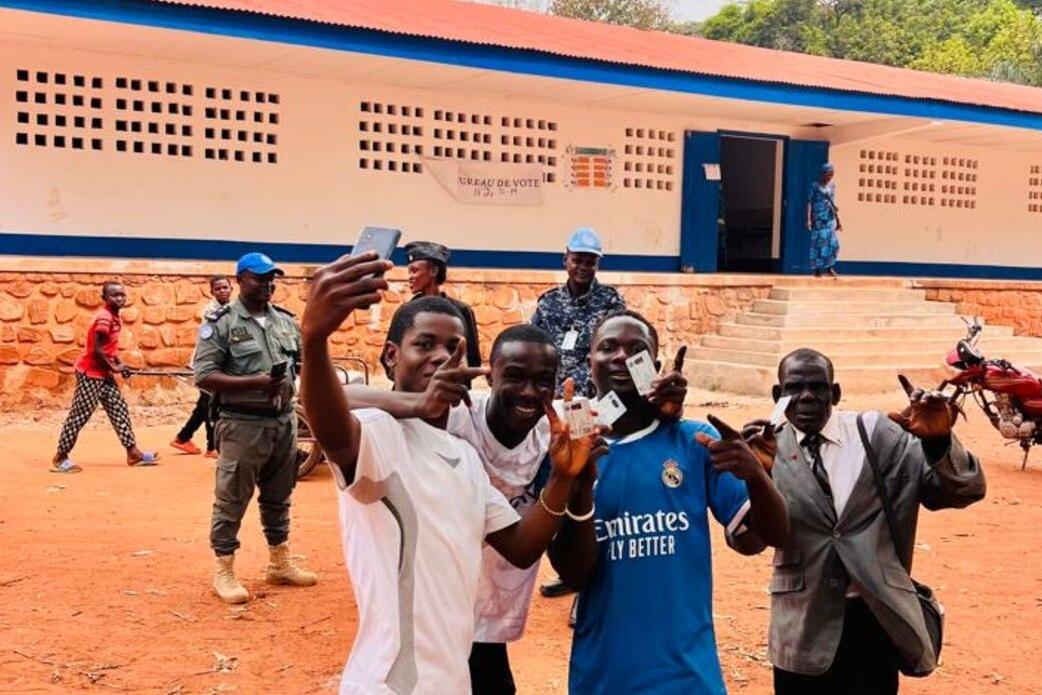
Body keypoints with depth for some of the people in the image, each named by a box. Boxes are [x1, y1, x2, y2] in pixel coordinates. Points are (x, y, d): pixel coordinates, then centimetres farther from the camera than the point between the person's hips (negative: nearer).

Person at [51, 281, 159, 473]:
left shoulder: (116, 317, 10)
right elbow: (97, 349, -23)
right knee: (80, 415, -3)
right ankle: (60, 457, 7)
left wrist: (119, 365, 4)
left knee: (120, 410, 9)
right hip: (90, 373, -10)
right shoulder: (104, 317, -20)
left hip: (104, 373, 10)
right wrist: (113, 367, -13)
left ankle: (133, 453, 12)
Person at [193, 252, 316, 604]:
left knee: (278, 496, 17)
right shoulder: (221, 323, -9)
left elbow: (302, 361, 20)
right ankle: (224, 571, 12)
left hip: (284, 420, 6)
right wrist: (254, 383, -24)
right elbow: (204, 376, -15)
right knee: (230, 500, 2)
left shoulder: (286, 320, 10)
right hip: (242, 424, -6)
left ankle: (280, 562, 29)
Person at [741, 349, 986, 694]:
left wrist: (939, 441, -23)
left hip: (875, 618, 0)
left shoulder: (877, 434, -1)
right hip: (804, 627, 0)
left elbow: (965, 491, -3)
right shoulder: (770, 448, -3)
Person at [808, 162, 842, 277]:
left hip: (830, 218, 5)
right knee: (818, 242, -3)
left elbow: (833, 203, 18)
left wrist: (838, 220, 18)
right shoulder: (815, 186, -3)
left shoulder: (832, 186, 12)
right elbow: (809, 202, -6)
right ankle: (817, 269, 2)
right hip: (819, 218, -5)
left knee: (833, 242, -4)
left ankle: (829, 267, 7)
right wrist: (809, 219, -15)